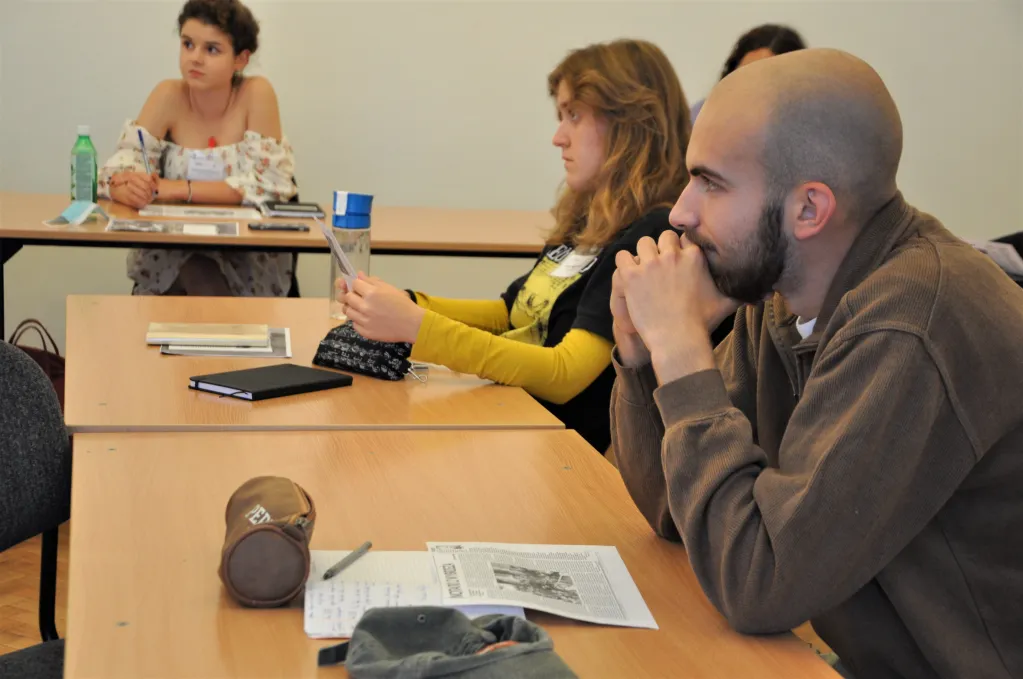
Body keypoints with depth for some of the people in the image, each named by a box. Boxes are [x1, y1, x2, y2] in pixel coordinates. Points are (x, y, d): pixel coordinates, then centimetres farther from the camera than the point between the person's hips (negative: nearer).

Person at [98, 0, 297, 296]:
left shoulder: (257, 94, -10)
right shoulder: (168, 96, -5)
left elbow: (265, 185, -16)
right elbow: (119, 170, -8)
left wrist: (177, 189, -24)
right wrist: (129, 189, -33)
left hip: (248, 259, -1)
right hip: (170, 252, 1)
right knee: (199, 277, -30)